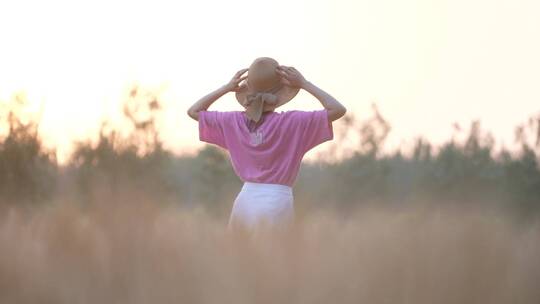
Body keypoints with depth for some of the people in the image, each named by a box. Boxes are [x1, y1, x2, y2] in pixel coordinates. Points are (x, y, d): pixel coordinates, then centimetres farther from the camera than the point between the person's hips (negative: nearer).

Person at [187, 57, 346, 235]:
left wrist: (227, 88, 12)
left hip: (245, 201, 4)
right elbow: (338, 110, -9)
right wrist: (304, 84, -3)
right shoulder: (291, 122, -9)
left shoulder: (234, 121, 2)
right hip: (278, 203, -4)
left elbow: (193, 111, 16)